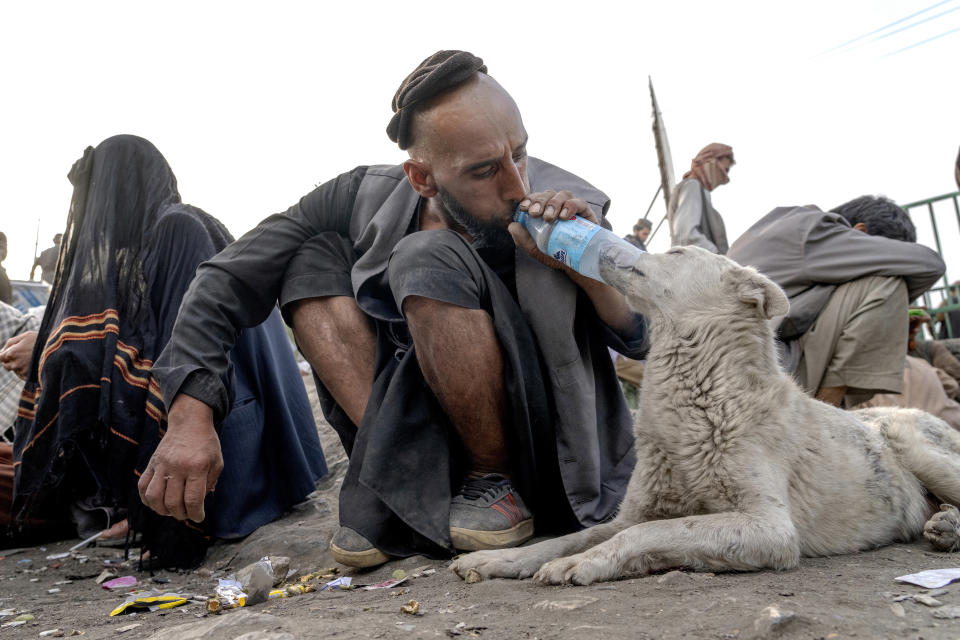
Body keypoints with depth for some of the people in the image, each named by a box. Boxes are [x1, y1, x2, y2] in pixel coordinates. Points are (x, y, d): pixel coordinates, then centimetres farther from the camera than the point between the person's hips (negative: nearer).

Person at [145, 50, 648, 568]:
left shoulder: (563, 207, -13)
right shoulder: (366, 199, -10)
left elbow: (647, 340, -9)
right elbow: (226, 280, -8)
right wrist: (190, 414, -18)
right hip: (420, 437, 3)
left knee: (429, 260, -26)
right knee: (311, 257, -10)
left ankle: (498, 485, -11)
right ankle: (396, 478, -15)